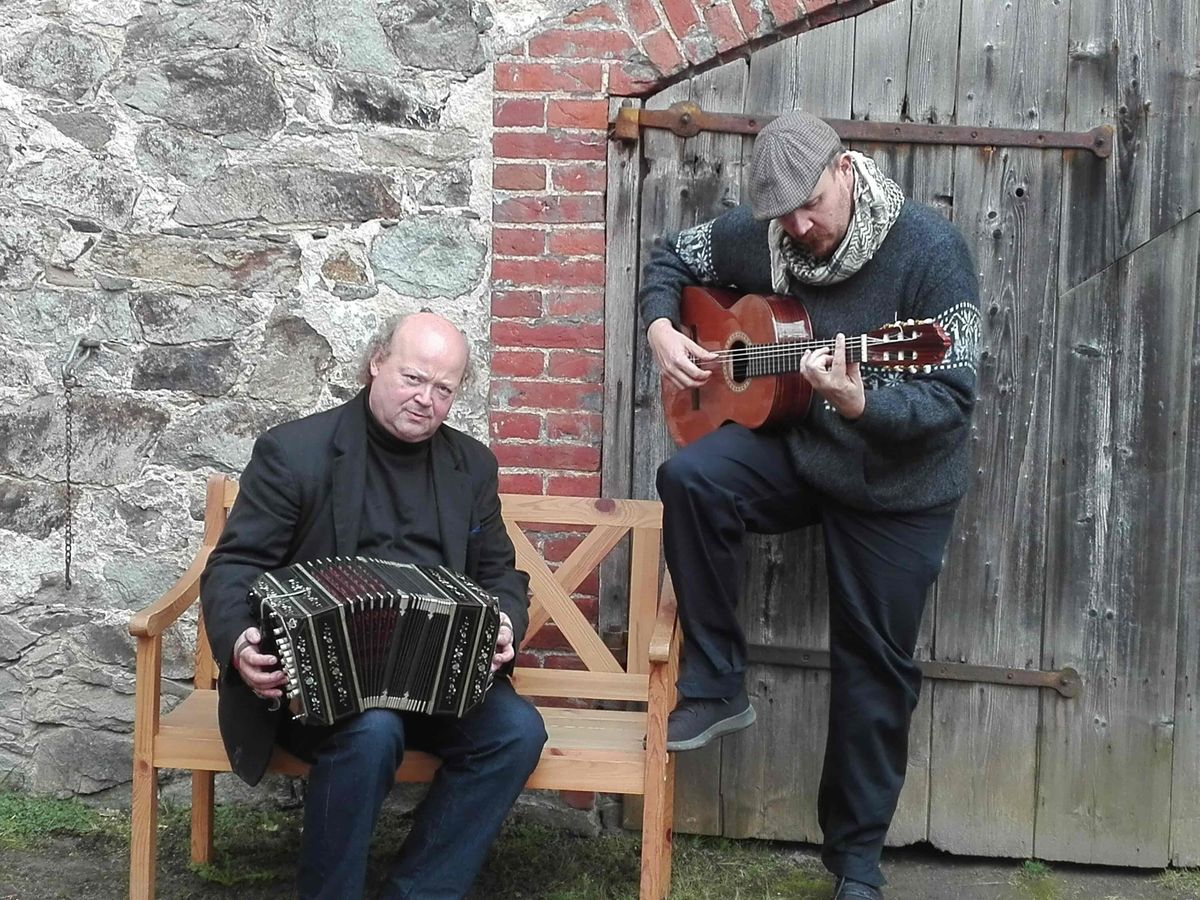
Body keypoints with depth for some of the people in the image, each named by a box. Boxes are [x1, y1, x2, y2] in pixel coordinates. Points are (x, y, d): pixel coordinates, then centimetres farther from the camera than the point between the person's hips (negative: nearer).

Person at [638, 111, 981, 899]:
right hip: (796, 446, 3)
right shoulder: (762, 234, -8)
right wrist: (662, 330, -8)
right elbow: (672, 256, 11)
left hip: (899, 485, -3)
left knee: (876, 663, 2)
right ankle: (718, 686, -11)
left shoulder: (930, 249, -21)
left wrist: (859, 403, -42)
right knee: (691, 478, -26)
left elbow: (953, 400, -24)